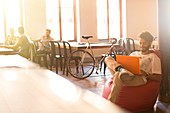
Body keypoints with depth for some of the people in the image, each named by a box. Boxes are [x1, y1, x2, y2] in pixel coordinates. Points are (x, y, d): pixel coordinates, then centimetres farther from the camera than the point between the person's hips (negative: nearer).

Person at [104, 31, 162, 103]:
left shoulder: (153, 57, 14)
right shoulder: (133, 54, 32)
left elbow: (159, 78, 4)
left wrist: (146, 74, -14)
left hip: (140, 78, -6)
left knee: (118, 75, -39)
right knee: (108, 59, -10)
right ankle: (120, 69, -38)